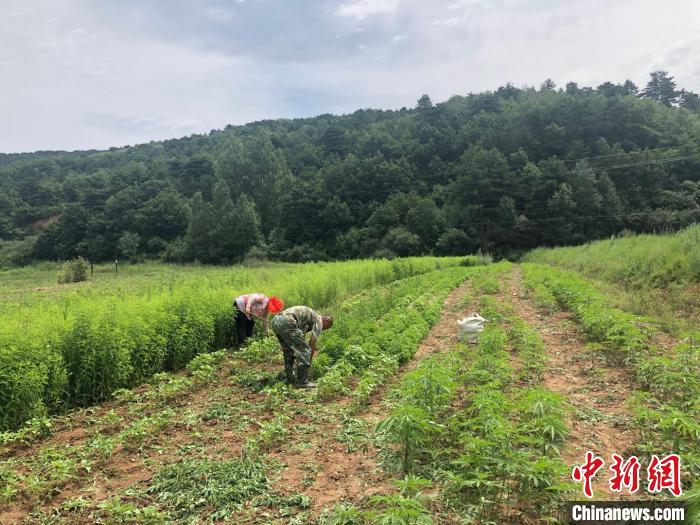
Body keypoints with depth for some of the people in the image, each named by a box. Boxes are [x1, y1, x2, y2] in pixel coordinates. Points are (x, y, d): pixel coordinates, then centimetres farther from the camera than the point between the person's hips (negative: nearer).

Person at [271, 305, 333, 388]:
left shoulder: (308, 316, 35)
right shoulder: (318, 320, 11)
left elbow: (302, 339, 41)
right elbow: (312, 342, 5)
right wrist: (309, 360, 16)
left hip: (276, 321, 9)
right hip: (287, 322, -9)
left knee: (288, 351, 25)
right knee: (304, 350, 0)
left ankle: (289, 379, 28)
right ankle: (302, 382, 1)